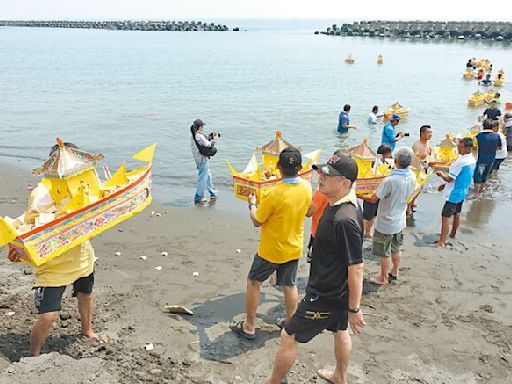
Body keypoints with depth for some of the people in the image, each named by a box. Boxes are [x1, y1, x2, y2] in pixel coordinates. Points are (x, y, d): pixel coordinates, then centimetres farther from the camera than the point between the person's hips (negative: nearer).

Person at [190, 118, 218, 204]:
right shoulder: (200, 136, -20)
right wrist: (214, 139, -4)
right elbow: (208, 145, -16)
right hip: (203, 160, -10)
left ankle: (213, 194, 29)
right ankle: (198, 198, 7)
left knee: (208, 176, 19)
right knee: (202, 178, 0)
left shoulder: (193, 136, 9)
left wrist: (210, 138, 10)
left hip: (198, 159, 10)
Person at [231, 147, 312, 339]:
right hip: (294, 249, 5)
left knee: (253, 283, 13)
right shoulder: (307, 188, -10)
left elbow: (257, 221, -16)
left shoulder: (274, 194, -28)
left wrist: (252, 203, 2)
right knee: (290, 286, 21)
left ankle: (249, 327, 21)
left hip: (271, 251, -5)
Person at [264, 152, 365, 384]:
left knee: (289, 337, 5)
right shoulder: (338, 205, -4)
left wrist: (354, 308, -22)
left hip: (326, 296, -10)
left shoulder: (345, 220, -33)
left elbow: (356, 268, -28)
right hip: (338, 290, 10)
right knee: (339, 330, 28)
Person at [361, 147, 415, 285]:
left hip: (386, 224, -7)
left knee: (384, 253, 12)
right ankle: (394, 271, 45)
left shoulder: (390, 180, -32)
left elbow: (373, 199, -22)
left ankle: (383, 278, 29)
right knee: (395, 249, 26)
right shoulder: (411, 177, -10)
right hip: (400, 221, 7)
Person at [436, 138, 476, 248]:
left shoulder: (460, 161, -27)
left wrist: (441, 174, -1)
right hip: (462, 192, 9)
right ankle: (453, 234, 43)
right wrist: (445, 185, 14)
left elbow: (449, 178, -21)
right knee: (457, 214, 25)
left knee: (445, 217, -5)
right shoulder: (472, 160, 2)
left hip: (454, 194, -9)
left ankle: (441, 242, -5)